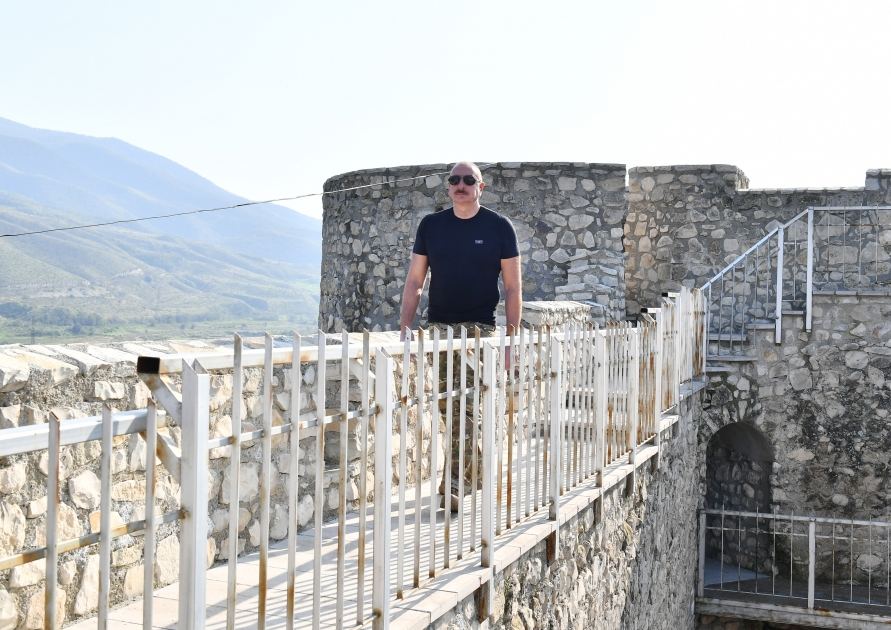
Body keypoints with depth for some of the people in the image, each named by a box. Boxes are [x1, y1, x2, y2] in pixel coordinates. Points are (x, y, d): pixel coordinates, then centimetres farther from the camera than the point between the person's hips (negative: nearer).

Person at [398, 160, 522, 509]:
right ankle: (466, 467, 24)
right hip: (438, 327, 3)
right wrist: (404, 328, 1)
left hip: (479, 328, -3)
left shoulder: (498, 227, 1)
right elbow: (414, 281, 9)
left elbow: (513, 287, 2)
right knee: (445, 410, 6)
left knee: (466, 410, -10)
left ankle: (453, 483, -5)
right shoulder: (431, 225, 7)